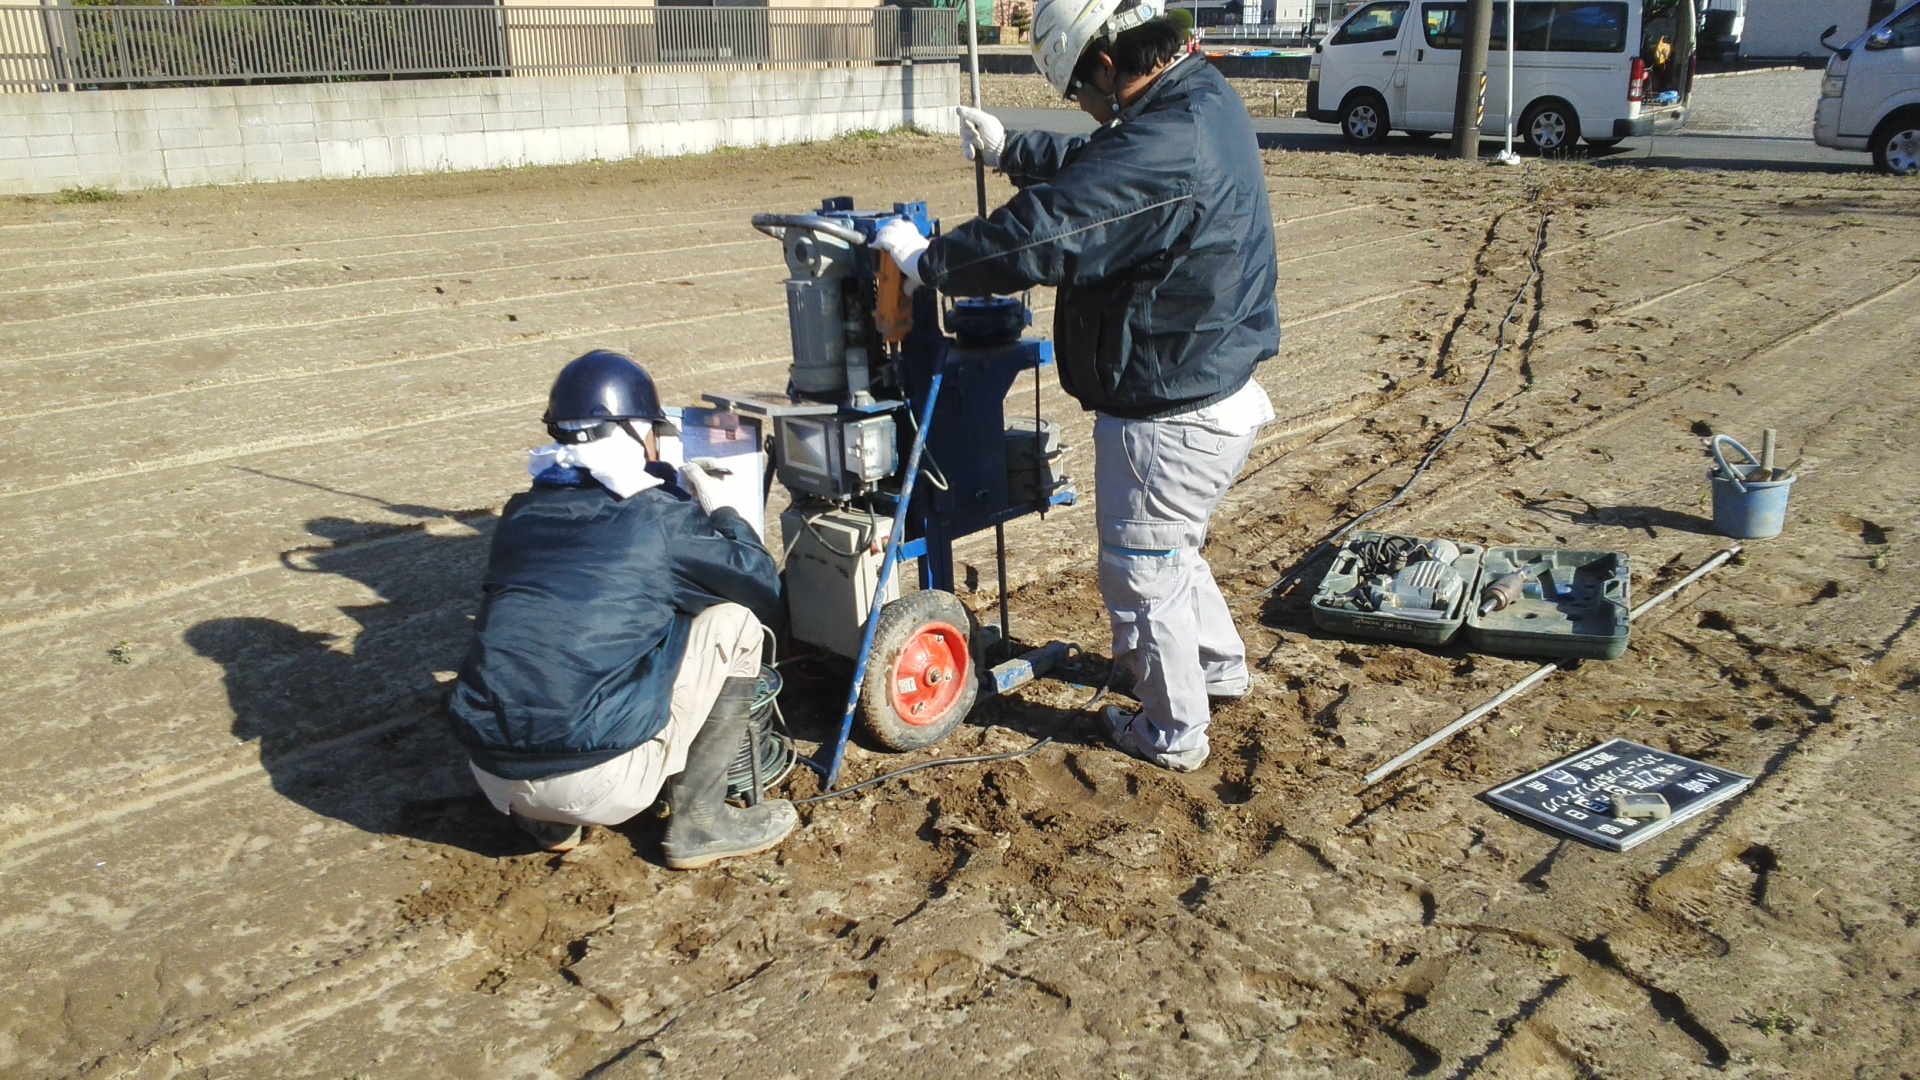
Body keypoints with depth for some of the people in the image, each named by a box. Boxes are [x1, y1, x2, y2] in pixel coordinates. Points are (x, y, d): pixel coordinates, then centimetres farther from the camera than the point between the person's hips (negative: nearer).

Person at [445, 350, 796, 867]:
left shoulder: (521, 514, 11)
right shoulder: (661, 518, -4)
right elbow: (764, 587, 9)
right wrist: (719, 510, 25)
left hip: (493, 778, 6)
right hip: (600, 784, -6)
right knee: (733, 619, 7)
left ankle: (547, 821, 23)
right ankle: (697, 823, 10)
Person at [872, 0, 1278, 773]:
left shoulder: (1162, 146, -29)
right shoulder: (1203, 100, 4)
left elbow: (1041, 237, -28)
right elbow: (1092, 169, 20)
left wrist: (925, 258, -15)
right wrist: (1009, 151, 18)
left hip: (1171, 418, -10)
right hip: (1215, 391, 10)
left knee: (1143, 571, 9)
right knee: (1169, 546, 29)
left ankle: (1173, 733, 26)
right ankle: (1218, 665, 49)